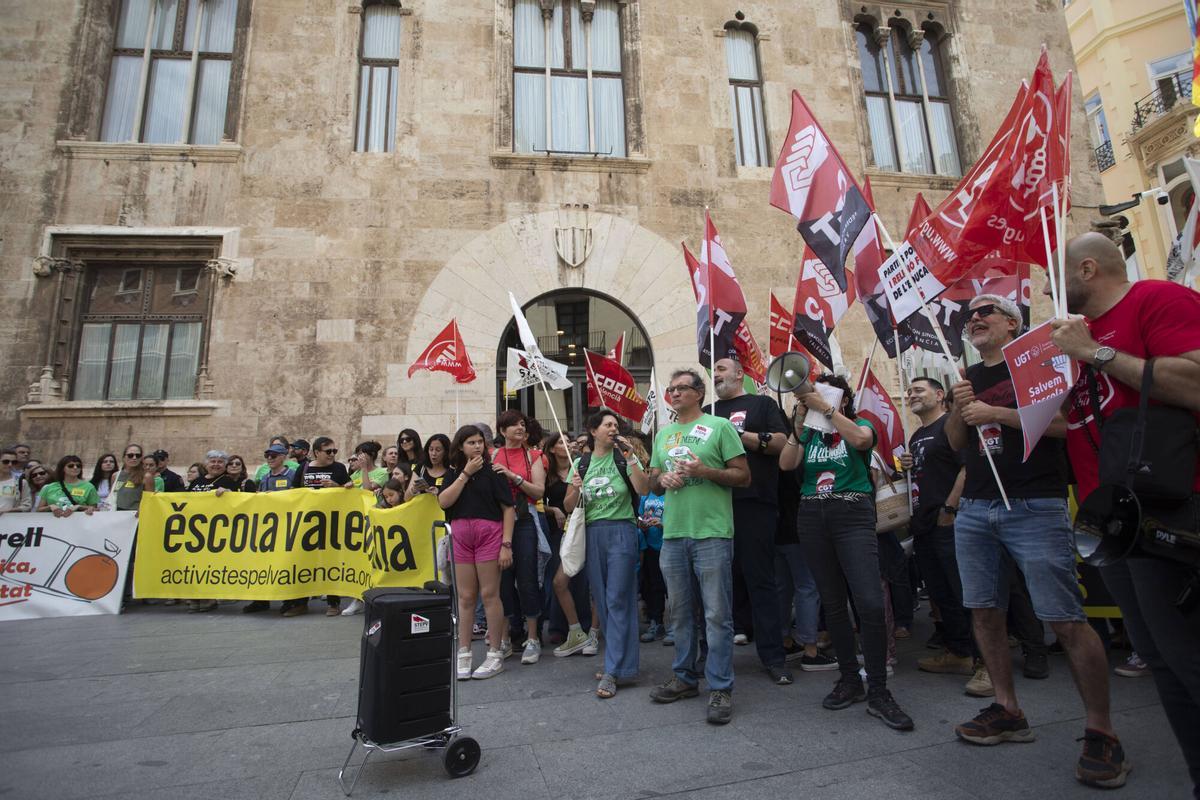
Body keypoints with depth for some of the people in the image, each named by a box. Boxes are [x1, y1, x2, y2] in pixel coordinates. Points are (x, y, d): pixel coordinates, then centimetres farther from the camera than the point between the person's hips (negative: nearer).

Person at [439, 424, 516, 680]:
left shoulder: (492, 471, -2)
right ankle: (463, 654, 20)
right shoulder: (454, 473, 11)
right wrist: (466, 473, -8)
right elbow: (443, 501, -6)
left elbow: (509, 508, -6)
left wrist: (507, 544, -12)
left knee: (490, 594, 1)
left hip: (489, 534, -4)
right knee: (465, 597, 9)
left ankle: (495, 654, 13)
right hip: (461, 535, 4)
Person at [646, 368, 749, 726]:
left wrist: (704, 471, -17)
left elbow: (743, 476, -4)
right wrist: (663, 480, -2)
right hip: (672, 534, 6)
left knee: (717, 613, 0)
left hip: (712, 533, -5)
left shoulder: (719, 426, -1)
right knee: (679, 611, 14)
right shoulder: (663, 434, 16)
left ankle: (720, 688, 12)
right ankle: (685, 677, 29)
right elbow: (652, 482, 20)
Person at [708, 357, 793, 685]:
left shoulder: (762, 404, 10)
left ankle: (773, 656, 7)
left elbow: (781, 442, -2)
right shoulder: (709, 412, 21)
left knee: (760, 578, -1)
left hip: (754, 502, -4)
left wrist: (741, 435, -12)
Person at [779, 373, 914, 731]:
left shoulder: (860, 425, 7)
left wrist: (825, 408, -15)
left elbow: (860, 439, -17)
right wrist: (799, 422, -7)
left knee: (870, 601, -15)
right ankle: (849, 679, 22)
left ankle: (878, 692, -3)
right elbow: (786, 464, -1)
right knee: (832, 603, 8)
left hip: (853, 515, -3)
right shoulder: (809, 433, 14)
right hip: (812, 517, 4)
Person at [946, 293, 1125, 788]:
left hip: (1034, 507, -5)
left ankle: (1101, 732, 7)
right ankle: (1008, 711, 19)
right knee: (984, 612, 7)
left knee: (1066, 620, -8)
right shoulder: (968, 377, 17)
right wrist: (960, 408, -2)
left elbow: (1065, 422, -10)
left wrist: (996, 412, -14)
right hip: (974, 510, 6)